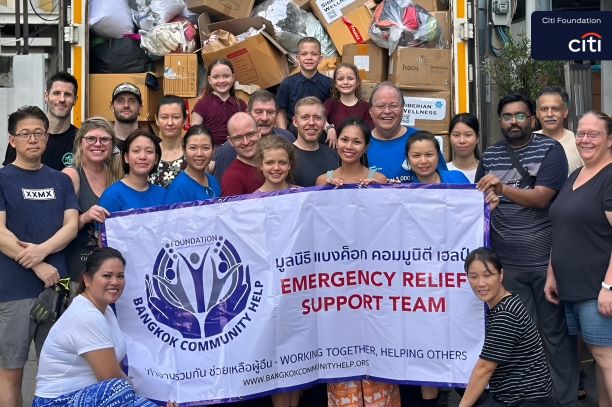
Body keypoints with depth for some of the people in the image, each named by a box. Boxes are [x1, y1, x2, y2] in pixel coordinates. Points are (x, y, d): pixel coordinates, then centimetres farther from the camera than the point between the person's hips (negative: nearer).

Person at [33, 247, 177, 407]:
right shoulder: (87, 317, -21)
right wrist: (131, 394, -4)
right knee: (119, 390, -33)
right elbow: (112, 379, -20)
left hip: (89, 394, 8)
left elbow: (112, 369, 7)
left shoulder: (105, 309, 8)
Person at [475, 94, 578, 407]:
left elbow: (541, 198, -14)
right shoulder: (489, 156, 10)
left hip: (547, 260, -3)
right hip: (507, 263, 3)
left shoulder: (550, 149, -2)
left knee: (556, 333, 6)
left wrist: (503, 189, -27)